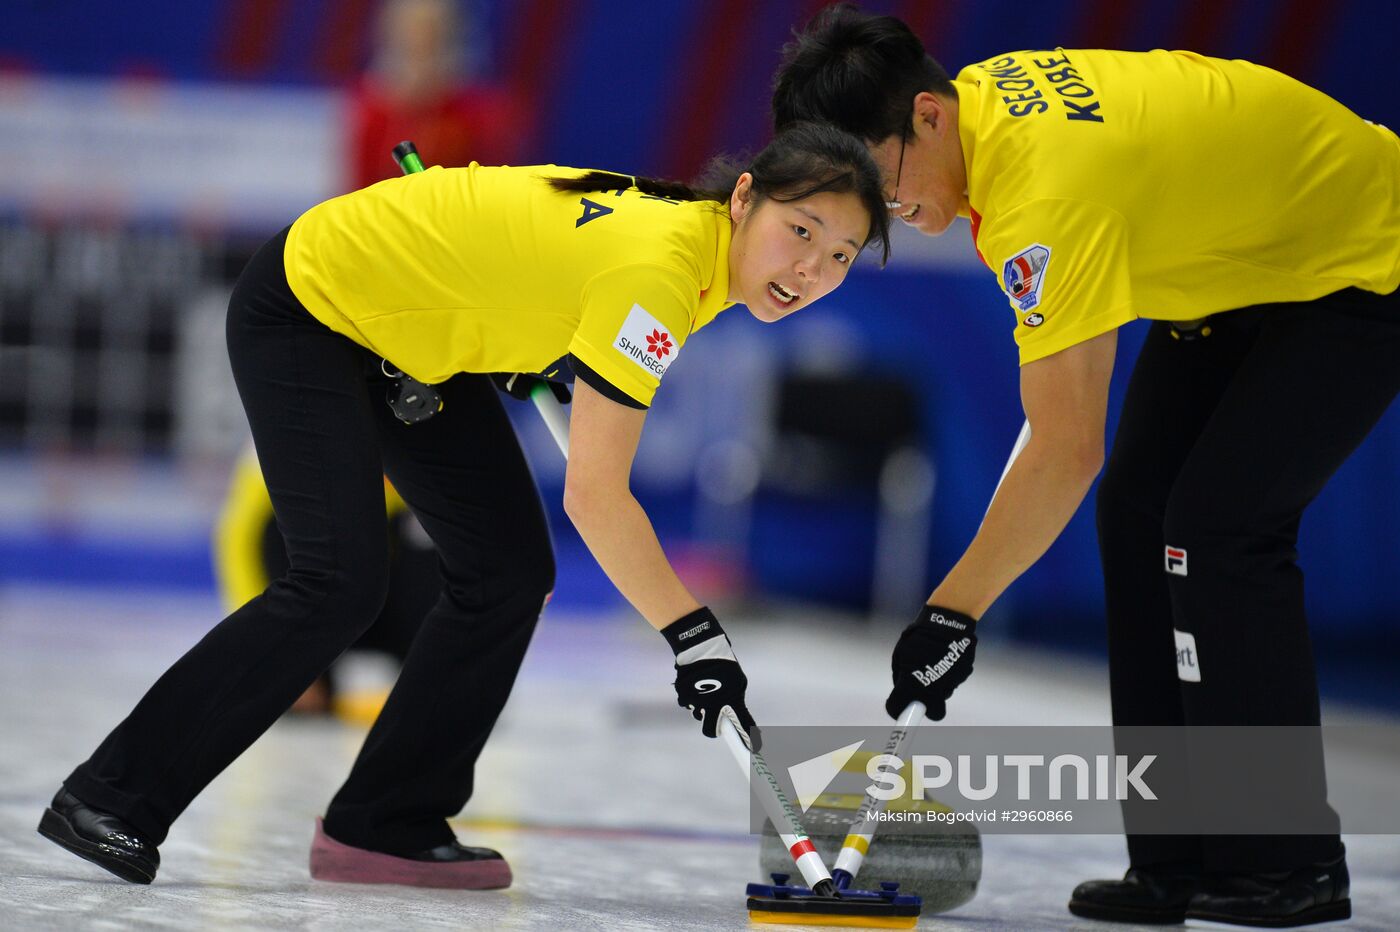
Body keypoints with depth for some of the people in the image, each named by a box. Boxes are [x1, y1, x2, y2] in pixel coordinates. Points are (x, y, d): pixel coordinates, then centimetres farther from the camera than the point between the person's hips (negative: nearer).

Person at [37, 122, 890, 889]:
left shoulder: (692, 226, -8)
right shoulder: (658, 265, -34)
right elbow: (595, 495, -34)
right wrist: (694, 634, -30)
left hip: (417, 339, 9)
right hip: (304, 307, -9)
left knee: (511, 573, 3)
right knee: (341, 586, -17)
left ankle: (384, 827, 11)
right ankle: (110, 799, -7)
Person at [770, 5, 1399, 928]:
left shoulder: (1045, 193, -36)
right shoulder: (983, 91, -9)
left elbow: (1068, 451, -34)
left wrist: (953, 611, -27)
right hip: (1248, 250, 10)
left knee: (1220, 523, -19)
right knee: (1138, 507, 1)